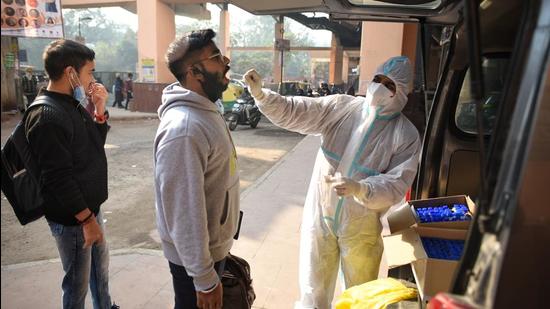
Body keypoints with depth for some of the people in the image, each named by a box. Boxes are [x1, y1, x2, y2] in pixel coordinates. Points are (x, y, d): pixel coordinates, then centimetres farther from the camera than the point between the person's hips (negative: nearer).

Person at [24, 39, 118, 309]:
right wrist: (87, 219, -18)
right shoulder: (46, 116, -23)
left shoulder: (72, 104, 5)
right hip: (71, 218, -9)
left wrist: (99, 110, 0)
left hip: (89, 207, 9)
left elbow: (93, 146, 14)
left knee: (101, 267, 24)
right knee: (78, 281, 9)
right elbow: (58, 178, -24)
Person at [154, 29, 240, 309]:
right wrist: (205, 279, -21)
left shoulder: (205, 111, 2)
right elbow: (184, 213, -28)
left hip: (214, 247, 9)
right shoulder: (183, 129, -30)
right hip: (196, 256, -9)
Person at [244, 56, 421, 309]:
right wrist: (260, 94, -27)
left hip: (361, 226, -1)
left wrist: (359, 188, -36)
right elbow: (295, 112, -12)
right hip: (320, 214, 1)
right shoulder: (340, 106, -5)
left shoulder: (406, 135, -11)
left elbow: (396, 185, -17)